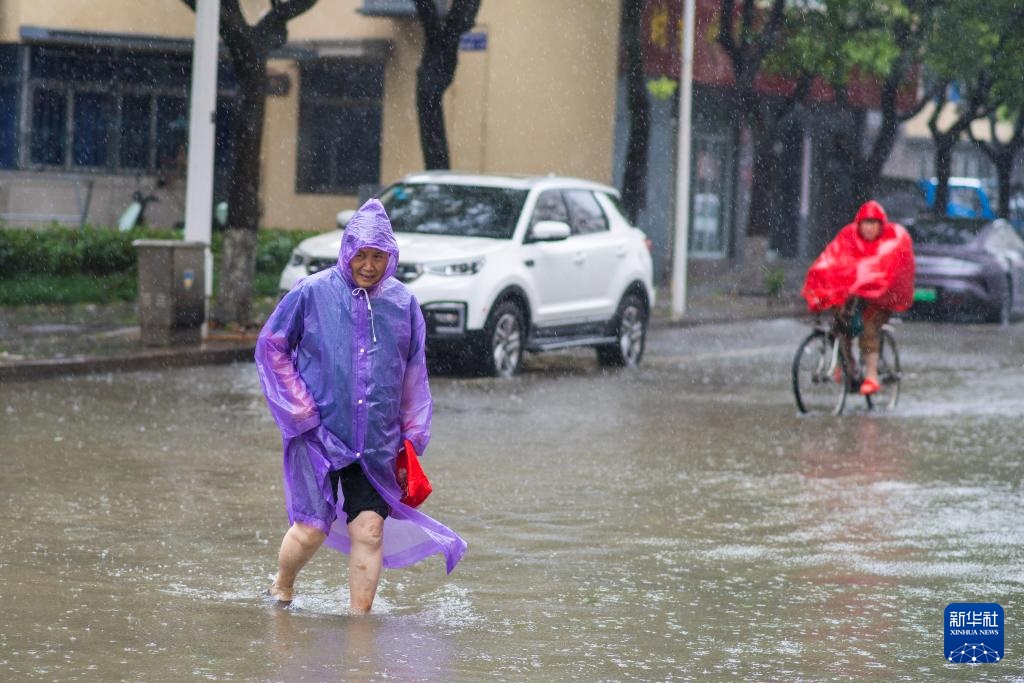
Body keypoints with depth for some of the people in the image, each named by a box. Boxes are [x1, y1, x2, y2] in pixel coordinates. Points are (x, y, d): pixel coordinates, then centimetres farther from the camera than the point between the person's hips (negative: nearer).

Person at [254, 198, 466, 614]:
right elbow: (271, 346, 3)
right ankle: (281, 588, 26)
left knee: (370, 530, -6)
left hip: (376, 442, 2)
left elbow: (413, 376, 14)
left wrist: (411, 438, 12)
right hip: (319, 435, -2)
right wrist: (300, 407, -4)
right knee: (311, 530, -4)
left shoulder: (403, 304, 5)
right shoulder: (312, 293, -4)